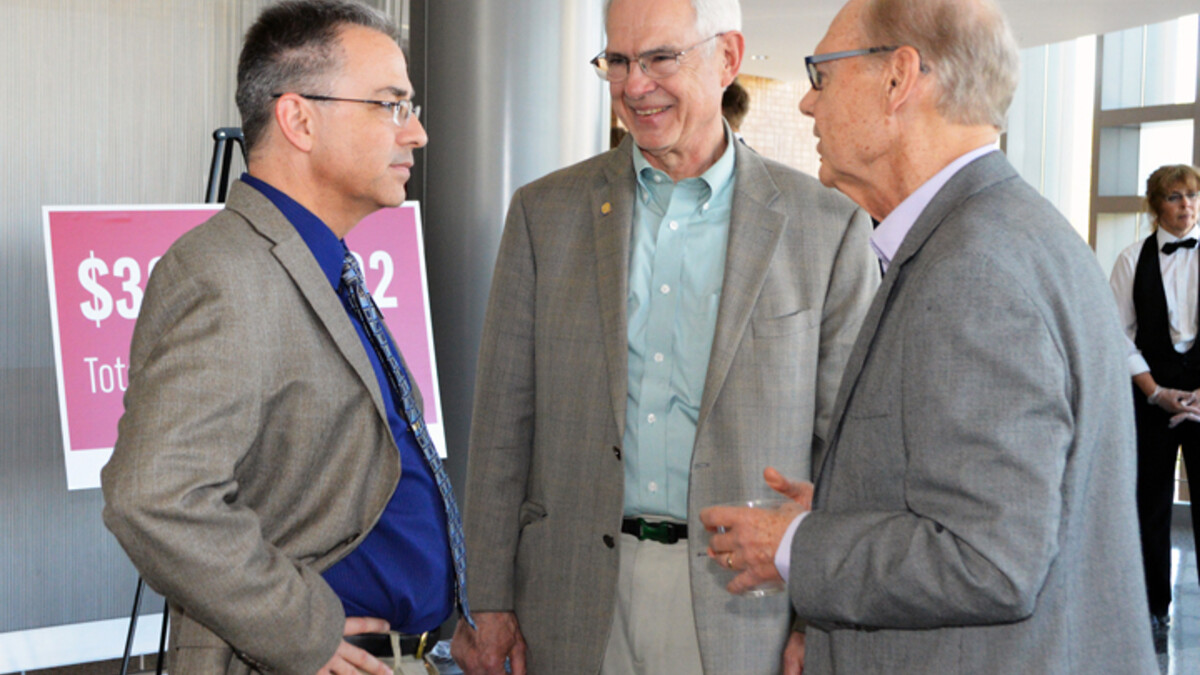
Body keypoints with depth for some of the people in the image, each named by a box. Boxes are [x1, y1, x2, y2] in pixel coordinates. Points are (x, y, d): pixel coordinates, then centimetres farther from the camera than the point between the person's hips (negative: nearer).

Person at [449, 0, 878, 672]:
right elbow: (504, 422, 4)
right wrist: (490, 600, 1)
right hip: (576, 606, 2)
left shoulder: (826, 227, -2)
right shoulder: (545, 212, 4)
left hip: (746, 607, -1)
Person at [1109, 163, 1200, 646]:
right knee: (1151, 500, 4)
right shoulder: (1134, 259, 6)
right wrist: (1156, 392, -5)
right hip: (1152, 388, 1)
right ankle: (1154, 608, 15)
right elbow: (1119, 333, 3)